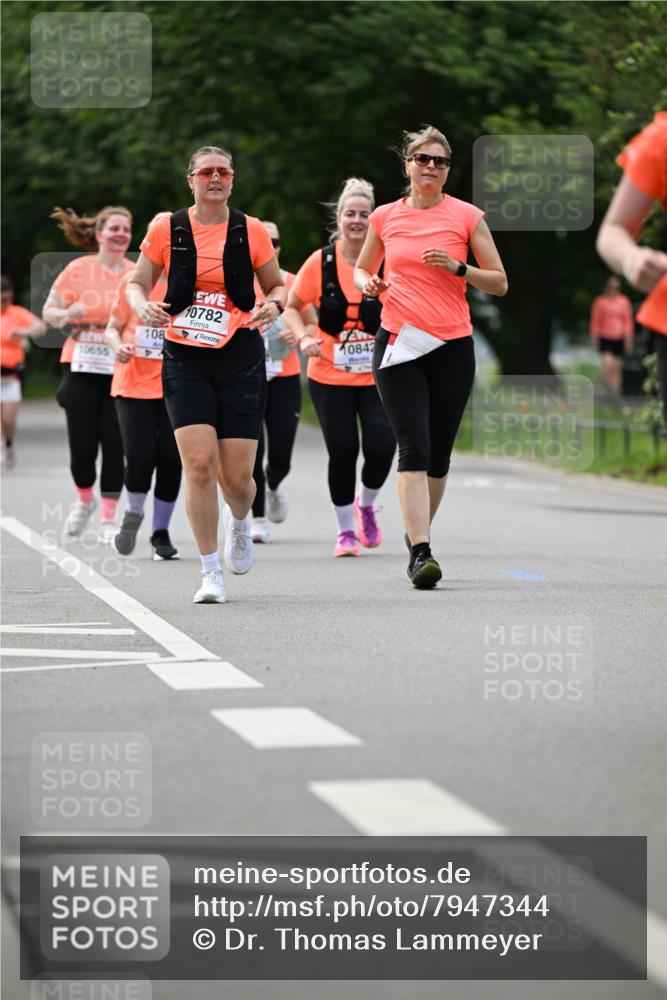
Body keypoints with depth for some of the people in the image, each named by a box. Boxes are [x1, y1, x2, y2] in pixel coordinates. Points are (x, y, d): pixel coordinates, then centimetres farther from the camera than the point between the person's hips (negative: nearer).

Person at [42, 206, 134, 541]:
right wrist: (68, 315, -16)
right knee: (83, 444, -1)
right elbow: (49, 312, 5)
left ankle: (108, 518, 5)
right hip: (82, 368, -1)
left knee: (114, 444, -7)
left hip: (122, 371, 1)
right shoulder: (78, 269, 0)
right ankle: (84, 500, 29)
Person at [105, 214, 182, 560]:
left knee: (170, 460, -2)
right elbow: (112, 327, 8)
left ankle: (161, 532, 16)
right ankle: (133, 515, 19)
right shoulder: (132, 282, 3)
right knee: (140, 457, -11)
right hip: (134, 385, 0)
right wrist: (118, 345, -13)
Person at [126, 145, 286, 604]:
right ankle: (211, 572, -3)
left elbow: (277, 285, 13)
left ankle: (240, 522, 37)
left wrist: (273, 305, -10)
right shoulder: (167, 230, 2)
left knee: (237, 476, -2)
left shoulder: (251, 231, 2)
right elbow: (137, 283, 11)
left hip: (241, 357, 0)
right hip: (185, 359, 0)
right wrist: (143, 307, -12)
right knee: (199, 463, -14)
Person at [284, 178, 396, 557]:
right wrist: (304, 336, -10)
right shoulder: (320, 262, -4)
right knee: (342, 451, -4)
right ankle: (346, 531, 15)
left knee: (381, 446, -12)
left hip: (377, 374, 0)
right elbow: (292, 307, 7)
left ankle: (366, 504, 21)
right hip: (330, 376, 0)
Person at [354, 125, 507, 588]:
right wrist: (368, 283, -1)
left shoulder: (467, 216, 3)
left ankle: (419, 533, 28)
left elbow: (500, 283, 5)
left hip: (452, 346, 1)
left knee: (438, 453, 6)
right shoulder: (385, 217, 7)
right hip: (398, 343, 0)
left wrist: (457, 267, -11)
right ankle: (420, 552, -20)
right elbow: (361, 269, 23)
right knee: (414, 446, -14)